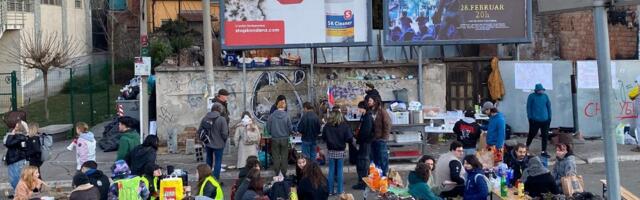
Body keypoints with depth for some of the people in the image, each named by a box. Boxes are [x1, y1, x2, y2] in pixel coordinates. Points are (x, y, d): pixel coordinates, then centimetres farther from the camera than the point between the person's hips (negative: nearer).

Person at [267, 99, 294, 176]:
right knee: (284, 157, 10)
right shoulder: (286, 116, -12)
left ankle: (276, 173, 16)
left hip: (275, 139, 1)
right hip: (284, 139, 0)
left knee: (276, 157, 11)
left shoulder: (272, 116, -10)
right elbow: (290, 129, -6)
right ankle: (284, 173, 14)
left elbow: (268, 128, -3)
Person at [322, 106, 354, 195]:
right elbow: (349, 138, -13)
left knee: (331, 170, 9)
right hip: (340, 151, -1)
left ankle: (330, 190, 12)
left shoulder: (327, 126, -7)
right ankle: (339, 190, 11)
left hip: (331, 151, 1)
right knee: (339, 170, 7)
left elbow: (323, 137, -1)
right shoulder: (345, 126, -12)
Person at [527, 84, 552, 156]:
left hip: (545, 120, 3)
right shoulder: (532, 96, -3)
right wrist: (530, 117, -6)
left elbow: (549, 106, 11)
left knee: (545, 136, 3)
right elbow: (528, 107, -1)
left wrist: (549, 117, 8)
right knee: (532, 135, 5)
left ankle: (544, 151, 11)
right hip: (534, 120, -3)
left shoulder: (545, 96, 6)